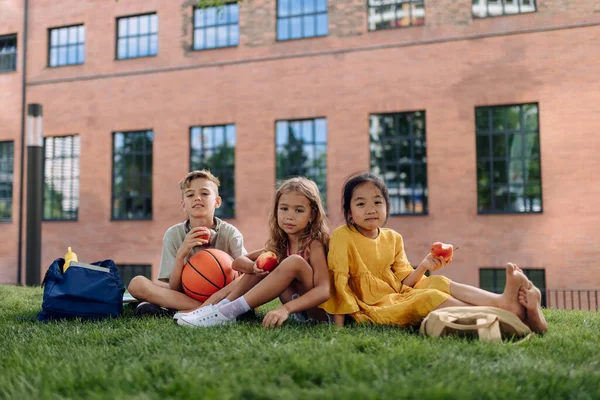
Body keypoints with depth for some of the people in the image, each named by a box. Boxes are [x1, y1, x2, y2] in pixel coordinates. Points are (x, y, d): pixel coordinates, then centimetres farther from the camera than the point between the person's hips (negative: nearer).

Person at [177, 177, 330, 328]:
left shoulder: (314, 243, -16)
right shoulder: (280, 243, 3)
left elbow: (324, 290, -27)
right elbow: (237, 262, 4)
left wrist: (286, 308, -41)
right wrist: (254, 267, -20)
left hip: (320, 310, -6)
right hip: (299, 307, 6)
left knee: (295, 261, -29)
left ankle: (228, 312, -28)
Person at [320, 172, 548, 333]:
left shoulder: (392, 238, 11)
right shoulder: (343, 237, -8)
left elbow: (403, 283, 8)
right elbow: (338, 279, -12)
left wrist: (423, 266, -11)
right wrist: (339, 322, -18)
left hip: (399, 297, 7)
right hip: (372, 308, -6)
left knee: (439, 283, -17)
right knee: (429, 297, -27)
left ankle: (502, 301, -35)